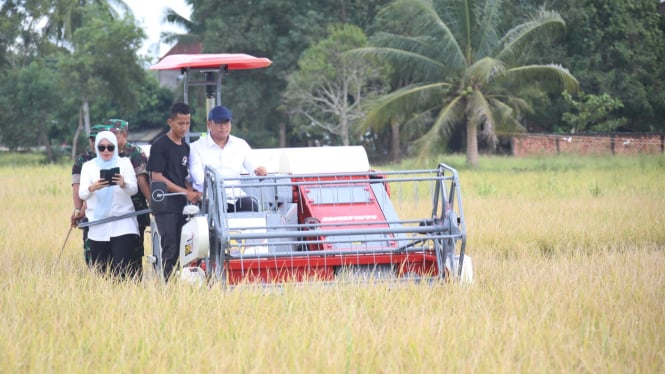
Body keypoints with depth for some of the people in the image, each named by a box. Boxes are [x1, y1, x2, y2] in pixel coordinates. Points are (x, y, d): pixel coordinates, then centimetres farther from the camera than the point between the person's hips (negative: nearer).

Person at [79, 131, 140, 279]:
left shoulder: (124, 163, 7)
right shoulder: (88, 166, 9)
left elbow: (134, 189, -4)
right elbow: (82, 194, -2)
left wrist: (124, 184, -28)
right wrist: (92, 188, -26)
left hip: (123, 225, -2)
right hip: (98, 226, 2)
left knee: (122, 270, -13)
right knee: (100, 271, -1)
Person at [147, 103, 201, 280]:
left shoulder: (185, 147, 16)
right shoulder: (160, 145, -6)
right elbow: (156, 177, -11)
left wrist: (193, 193, 1)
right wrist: (186, 192, -14)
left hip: (181, 206, 7)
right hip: (165, 206, -7)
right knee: (170, 249, -10)